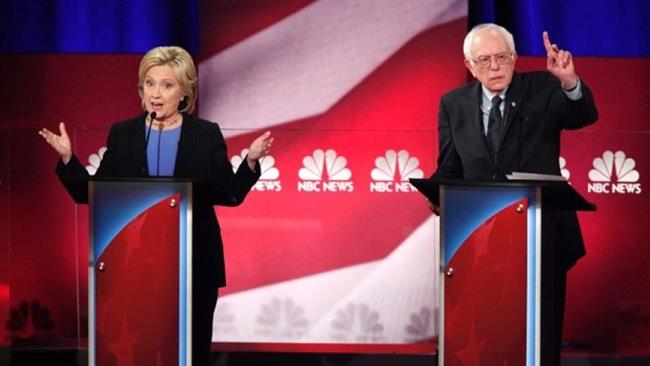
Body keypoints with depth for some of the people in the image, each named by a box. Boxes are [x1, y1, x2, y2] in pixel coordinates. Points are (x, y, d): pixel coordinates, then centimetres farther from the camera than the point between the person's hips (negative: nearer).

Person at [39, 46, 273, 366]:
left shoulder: (206, 134, 1)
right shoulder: (122, 134, 4)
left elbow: (231, 194, 1)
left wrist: (251, 161, -14)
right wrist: (67, 158, -9)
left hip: (195, 266, -1)